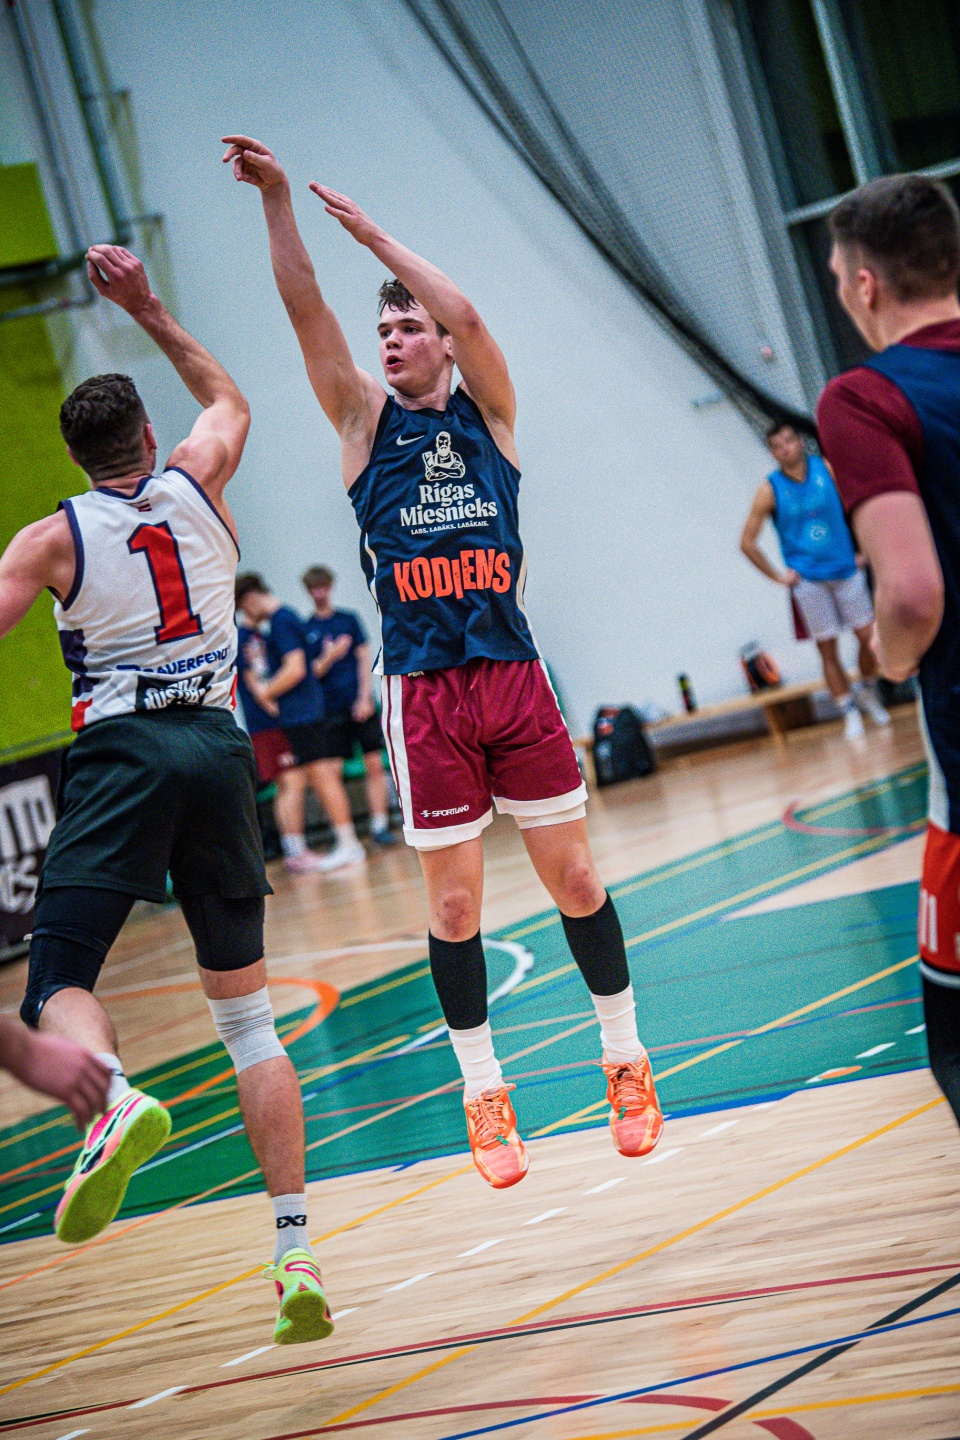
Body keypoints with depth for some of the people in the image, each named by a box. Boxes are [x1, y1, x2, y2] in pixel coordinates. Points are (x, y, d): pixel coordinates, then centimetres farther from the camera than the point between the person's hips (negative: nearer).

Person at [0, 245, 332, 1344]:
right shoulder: (196, 481, 12)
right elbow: (228, 399, 34)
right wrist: (145, 309, 36)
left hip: (122, 753, -3)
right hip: (218, 747, 4)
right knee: (247, 1015, 9)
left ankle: (117, 1099, -39)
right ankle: (296, 1259, 4)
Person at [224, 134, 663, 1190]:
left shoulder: (487, 413, 7)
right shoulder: (366, 423, 8)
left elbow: (465, 313, -11)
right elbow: (308, 317, -5)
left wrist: (371, 232, -6)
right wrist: (275, 202, -14)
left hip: (515, 677, 0)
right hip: (424, 694, 0)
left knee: (575, 877, 5)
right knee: (454, 901, 2)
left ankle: (627, 1063, 19)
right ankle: (484, 1097, 14)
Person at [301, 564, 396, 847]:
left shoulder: (348, 619, 8)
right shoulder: (305, 630, 6)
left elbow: (365, 659, 5)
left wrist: (365, 698, -6)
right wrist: (328, 658, -17)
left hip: (360, 704, 1)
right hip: (330, 709, -1)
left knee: (375, 765, -2)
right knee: (331, 771, -6)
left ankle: (380, 825, 4)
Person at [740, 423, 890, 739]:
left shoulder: (827, 470, -4)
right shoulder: (770, 490, -7)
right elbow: (747, 543, -1)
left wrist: (861, 552, 4)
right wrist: (779, 577, -3)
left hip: (846, 570, 2)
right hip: (808, 580, -1)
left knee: (869, 636, 2)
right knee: (827, 649, 0)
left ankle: (868, 692, 28)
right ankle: (849, 712, 10)